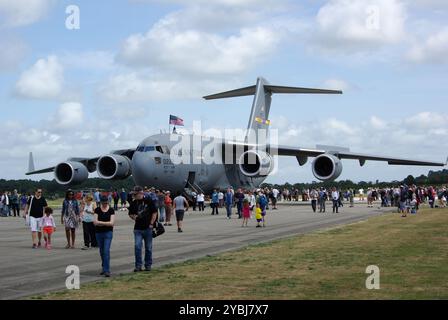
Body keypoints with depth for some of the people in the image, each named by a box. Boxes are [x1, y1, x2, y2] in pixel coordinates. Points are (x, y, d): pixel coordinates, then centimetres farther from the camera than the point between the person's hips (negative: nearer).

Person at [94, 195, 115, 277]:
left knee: (106, 251, -12)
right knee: (102, 252, 12)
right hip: (98, 233, 3)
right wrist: (106, 223, -13)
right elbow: (95, 222, -7)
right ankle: (104, 268, 26)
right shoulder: (97, 210, 1)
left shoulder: (111, 210, -3)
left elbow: (112, 223, -11)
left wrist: (100, 222, -11)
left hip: (108, 233, -3)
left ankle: (107, 270, -13)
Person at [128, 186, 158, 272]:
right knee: (137, 247, -9)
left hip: (148, 228, -2)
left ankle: (148, 265, 18)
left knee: (148, 248, 7)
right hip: (137, 229, 2)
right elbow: (130, 214, 14)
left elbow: (154, 213, 0)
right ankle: (138, 265, -1)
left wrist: (151, 224, -7)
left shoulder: (149, 201, -3)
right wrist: (133, 217, -9)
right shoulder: (133, 203, 5)